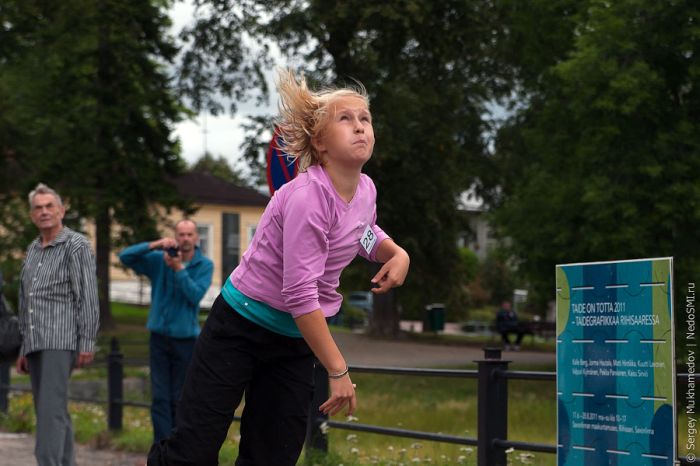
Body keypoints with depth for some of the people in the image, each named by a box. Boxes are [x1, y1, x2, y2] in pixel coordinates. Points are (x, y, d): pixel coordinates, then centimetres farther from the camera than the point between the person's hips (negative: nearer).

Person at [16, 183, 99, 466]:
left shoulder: (76, 246, -3)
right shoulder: (33, 250, 18)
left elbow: (88, 297, -9)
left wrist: (87, 343, -15)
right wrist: (24, 348, 19)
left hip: (61, 341, -7)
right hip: (35, 345, 7)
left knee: (51, 409, -16)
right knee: (54, 412, 9)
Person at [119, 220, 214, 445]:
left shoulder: (205, 265, -2)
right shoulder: (159, 260, 1)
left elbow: (196, 295, -16)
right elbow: (125, 256, -8)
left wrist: (179, 269, -25)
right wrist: (153, 245, -22)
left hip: (186, 339, -1)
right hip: (159, 336, 1)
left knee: (179, 399, 6)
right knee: (160, 397, -5)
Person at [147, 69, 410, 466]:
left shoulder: (366, 190, -1)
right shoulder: (308, 197, -25)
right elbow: (300, 293, -28)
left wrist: (397, 253, 1)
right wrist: (338, 369, -25)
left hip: (297, 339, 7)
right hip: (240, 327, -7)